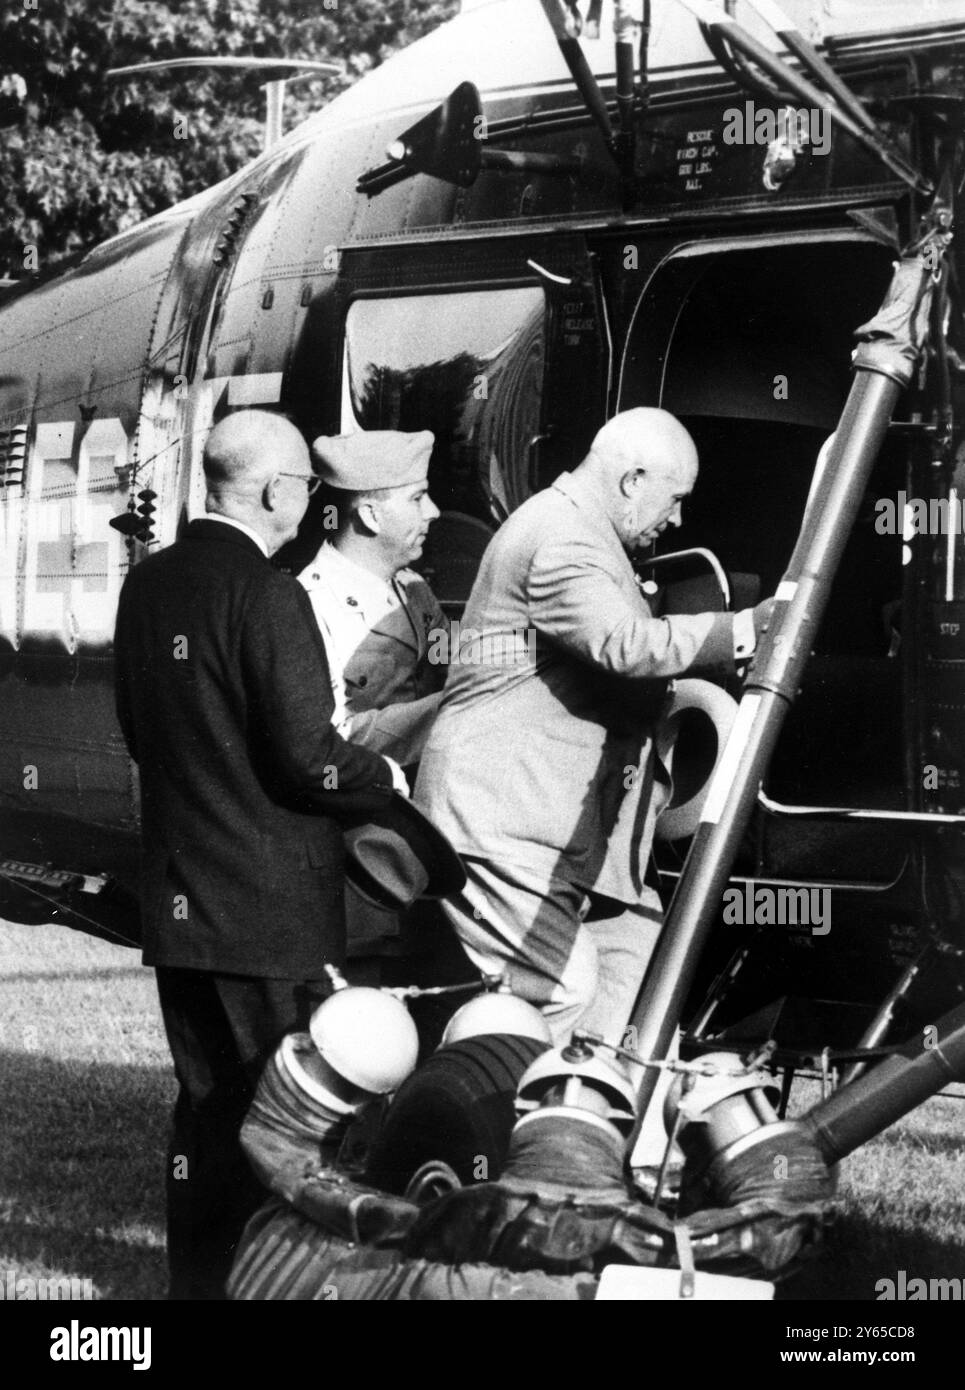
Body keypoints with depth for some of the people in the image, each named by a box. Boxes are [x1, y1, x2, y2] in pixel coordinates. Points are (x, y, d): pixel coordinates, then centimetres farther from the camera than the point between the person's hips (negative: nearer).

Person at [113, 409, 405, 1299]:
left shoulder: (148, 586, 7)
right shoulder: (267, 595, -18)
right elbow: (309, 759, -19)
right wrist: (389, 777, -2)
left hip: (177, 901, 8)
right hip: (270, 907, -8)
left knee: (206, 1103, 17)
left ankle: (199, 1279, 23)